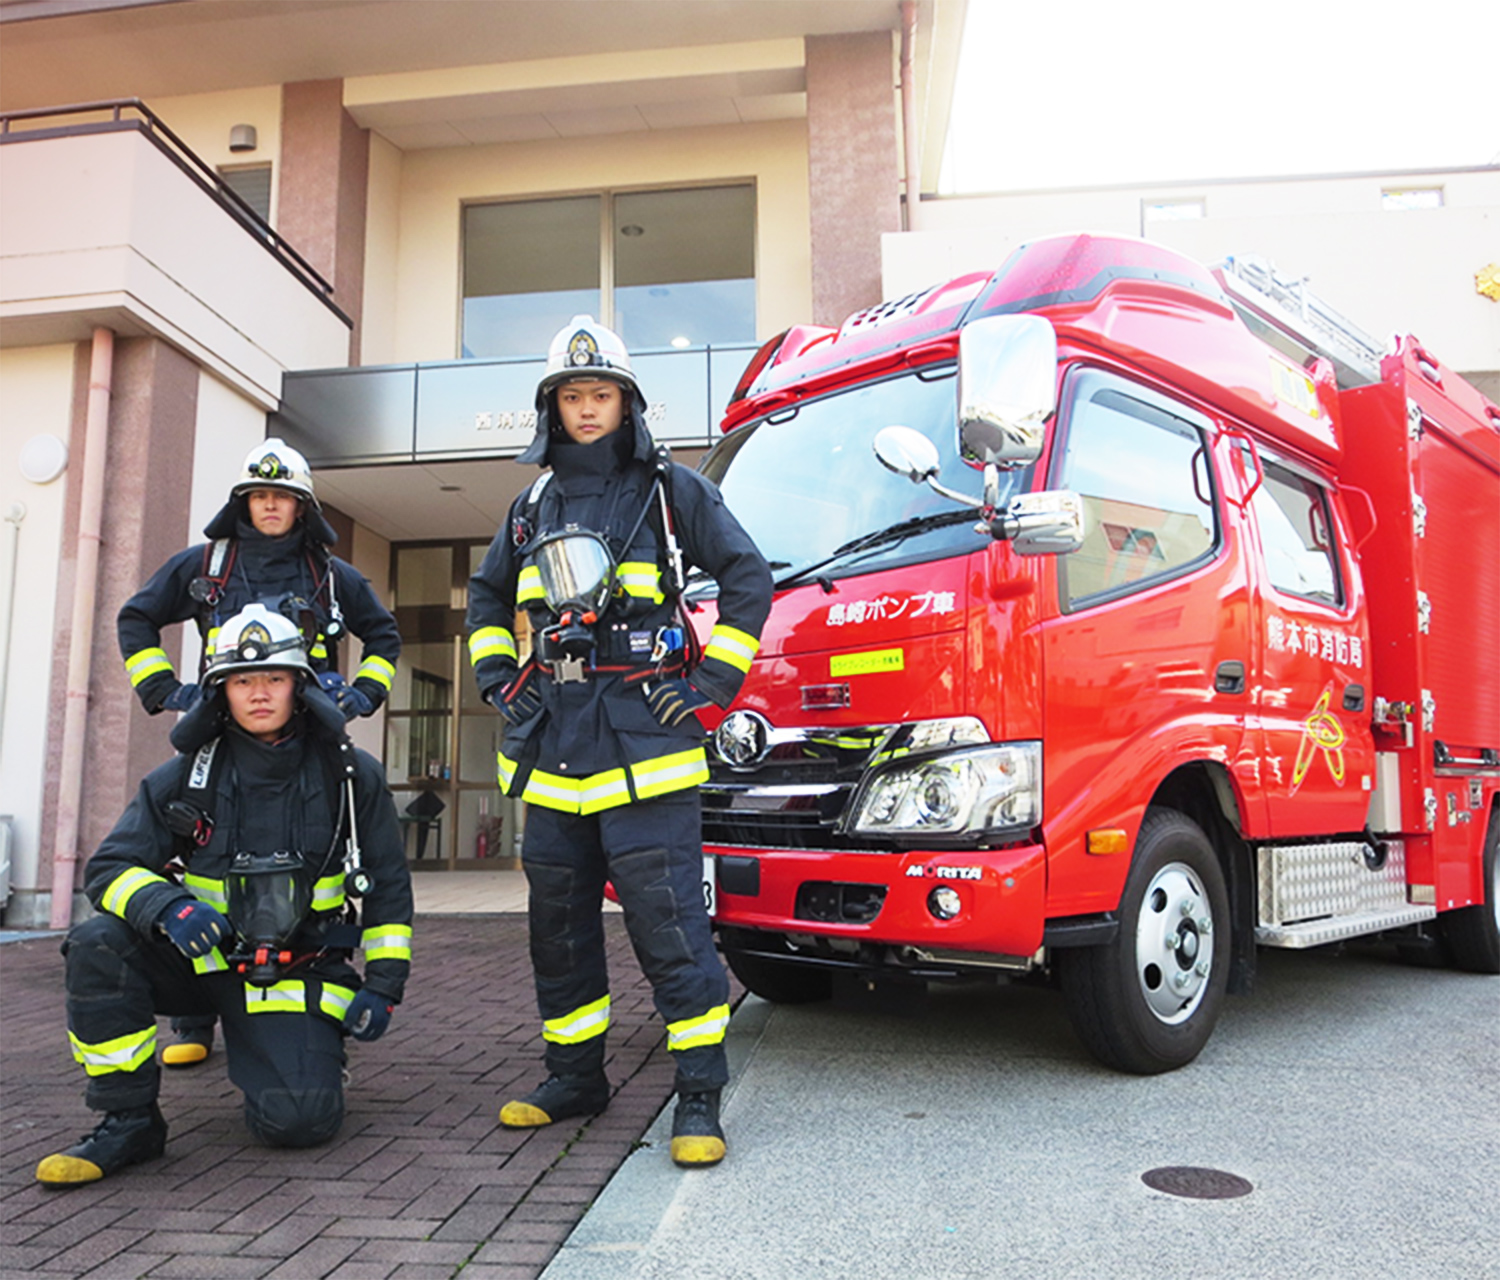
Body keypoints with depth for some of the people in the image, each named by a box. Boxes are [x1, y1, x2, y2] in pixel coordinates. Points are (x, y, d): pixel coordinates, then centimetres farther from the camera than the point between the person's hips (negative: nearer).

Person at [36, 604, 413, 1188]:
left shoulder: (350, 774, -5)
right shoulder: (184, 778, -3)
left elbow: (387, 885, 3)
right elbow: (110, 866, -5)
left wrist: (384, 984, -3)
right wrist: (165, 906, -27)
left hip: (298, 974, -1)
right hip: (201, 956, 2)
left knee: (299, 1121, -19)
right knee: (98, 944, -27)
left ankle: (302, 1057, 19)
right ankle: (129, 1120, -12)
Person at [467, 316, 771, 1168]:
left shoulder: (671, 490, 2)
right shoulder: (536, 506, 17)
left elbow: (749, 578, 0)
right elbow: (488, 594, 30)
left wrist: (712, 682, -6)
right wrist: (498, 675, 16)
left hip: (644, 743, -6)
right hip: (553, 745, 6)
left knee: (667, 919, -9)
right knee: (558, 916, 12)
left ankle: (701, 1097, 1)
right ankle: (575, 1078, 27)